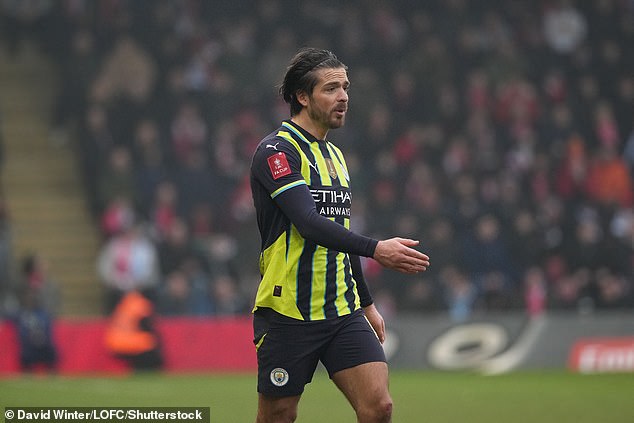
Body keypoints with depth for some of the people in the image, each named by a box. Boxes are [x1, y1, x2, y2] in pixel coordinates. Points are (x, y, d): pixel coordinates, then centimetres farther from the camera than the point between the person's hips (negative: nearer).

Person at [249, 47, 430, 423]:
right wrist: (376, 249, -33)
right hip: (288, 315, -7)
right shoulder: (277, 150, -10)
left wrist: (366, 302, 27)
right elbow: (309, 223, -24)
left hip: (344, 313, 7)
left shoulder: (334, 155, 16)